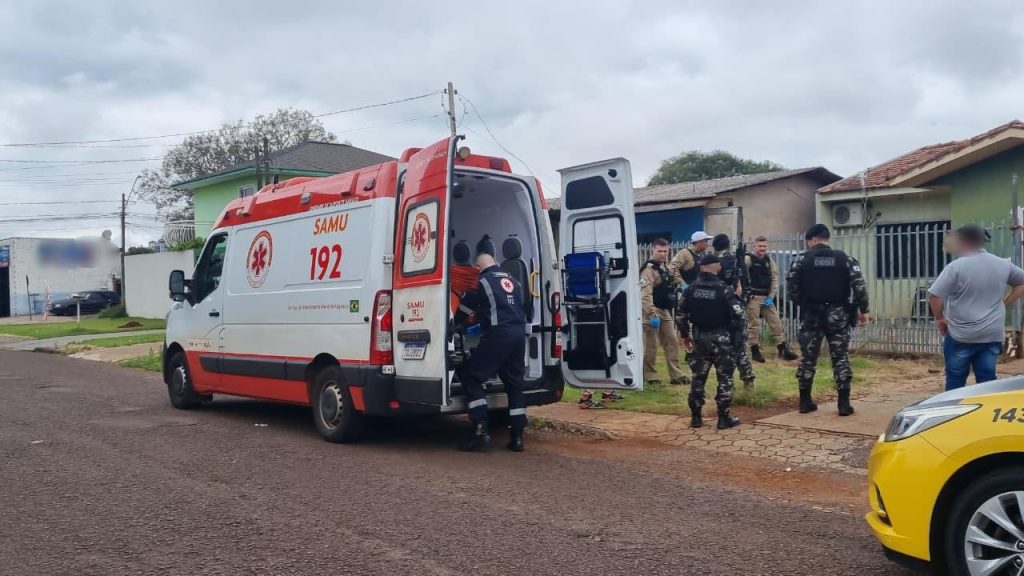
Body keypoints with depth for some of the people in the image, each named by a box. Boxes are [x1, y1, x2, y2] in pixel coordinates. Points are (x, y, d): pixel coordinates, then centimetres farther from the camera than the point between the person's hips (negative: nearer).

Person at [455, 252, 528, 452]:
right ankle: (517, 437, 12)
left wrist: (457, 323, 29)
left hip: (498, 335, -7)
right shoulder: (513, 281, 21)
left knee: (470, 376, 2)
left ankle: (481, 432, -8)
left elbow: (462, 312, 6)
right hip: (519, 334, 7)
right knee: (514, 384, 14)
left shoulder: (482, 282, 1)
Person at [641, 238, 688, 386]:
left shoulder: (665, 267, 14)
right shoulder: (649, 269, -17)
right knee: (651, 345, -2)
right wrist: (652, 314, -31)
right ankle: (649, 376, 10)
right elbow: (645, 294, -26)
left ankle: (676, 375, 14)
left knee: (672, 341, 9)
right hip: (653, 312, -9)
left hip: (665, 311, 9)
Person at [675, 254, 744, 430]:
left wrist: (685, 335, 16)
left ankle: (696, 417, 15)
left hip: (699, 338, 4)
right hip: (721, 338, -4)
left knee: (698, 377, 12)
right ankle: (724, 418, 6)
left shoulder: (690, 289, 1)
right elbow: (737, 316, -12)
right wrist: (736, 335, 4)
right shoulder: (724, 290, -12)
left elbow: (680, 314, 5)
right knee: (725, 378, 5)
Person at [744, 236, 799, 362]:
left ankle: (782, 349, 14)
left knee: (776, 323, 7)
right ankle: (755, 350, 9)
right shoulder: (748, 259, -7)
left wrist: (771, 297, 0)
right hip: (753, 297, -6)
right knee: (753, 324, -1)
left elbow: (774, 279, 10)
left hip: (767, 297, 6)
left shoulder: (769, 261, 12)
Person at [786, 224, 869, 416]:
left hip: (811, 315, 0)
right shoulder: (843, 258, 2)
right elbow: (859, 285, -4)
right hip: (837, 315, 0)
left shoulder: (802, 259, -1)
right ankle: (844, 403, 4)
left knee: (808, 359, 9)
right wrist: (863, 310, 2)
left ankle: (805, 401, 14)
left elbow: (791, 286, -4)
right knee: (841, 359, 6)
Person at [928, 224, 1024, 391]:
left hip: (961, 335, -5)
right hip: (992, 334, 5)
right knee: (987, 380, 9)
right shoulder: (1003, 264, 5)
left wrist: (939, 318, -3)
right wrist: (1005, 303, 17)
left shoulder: (956, 267, -14)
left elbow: (934, 296, -19)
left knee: (955, 380, 7)